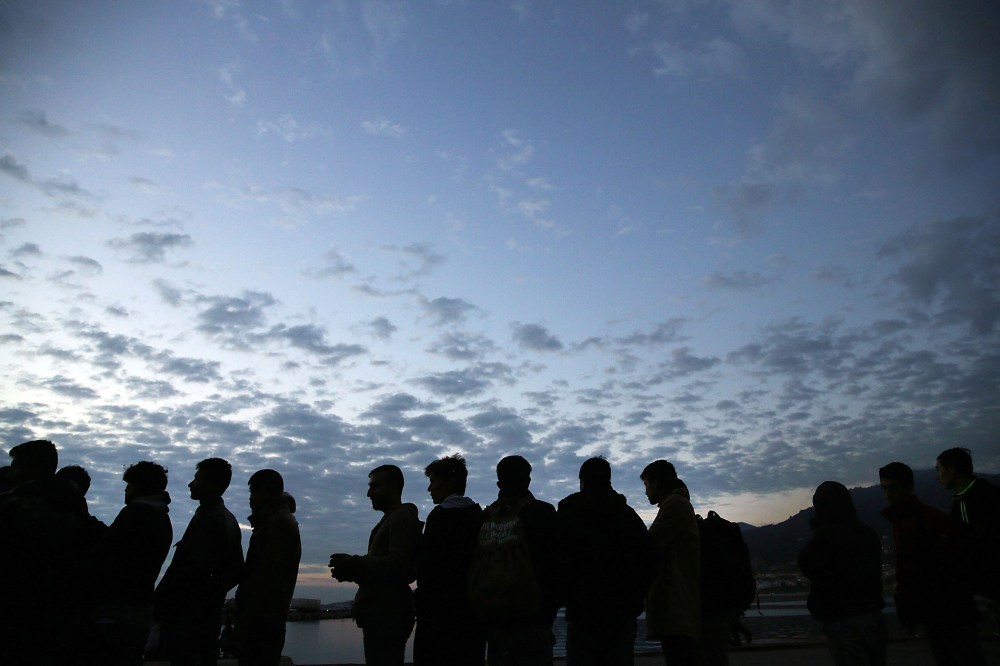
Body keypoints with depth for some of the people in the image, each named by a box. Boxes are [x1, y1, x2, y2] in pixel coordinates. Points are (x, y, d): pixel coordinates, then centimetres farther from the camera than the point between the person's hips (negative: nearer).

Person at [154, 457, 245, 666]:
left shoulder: (206, 518, -16)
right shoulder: (229, 520, 12)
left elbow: (191, 568, -24)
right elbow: (236, 571, 15)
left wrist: (160, 602, -14)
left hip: (187, 612, -9)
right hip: (210, 610, 9)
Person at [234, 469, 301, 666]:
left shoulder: (278, 522, -14)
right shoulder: (281, 520, 17)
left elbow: (266, 577, -20)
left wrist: (244, 622, -18)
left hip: (261, 620, -9)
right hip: (268, 618, 9)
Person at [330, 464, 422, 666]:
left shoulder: (403, 517, -10)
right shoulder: (391, 519, 22)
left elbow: (397, 564, -23)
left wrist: (353, 563, -16)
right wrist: (351, 570, 6)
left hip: (388, 615, -10)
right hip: (380, 614, 10)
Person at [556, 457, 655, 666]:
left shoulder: (566, 513, -2)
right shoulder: (629, 514, 9)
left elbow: (558, 561, -10)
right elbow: (649, 560, 6)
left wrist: (566, 597, 4)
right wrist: (635, 597, 13)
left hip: (583, 610, -3)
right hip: (624, 611, 3)